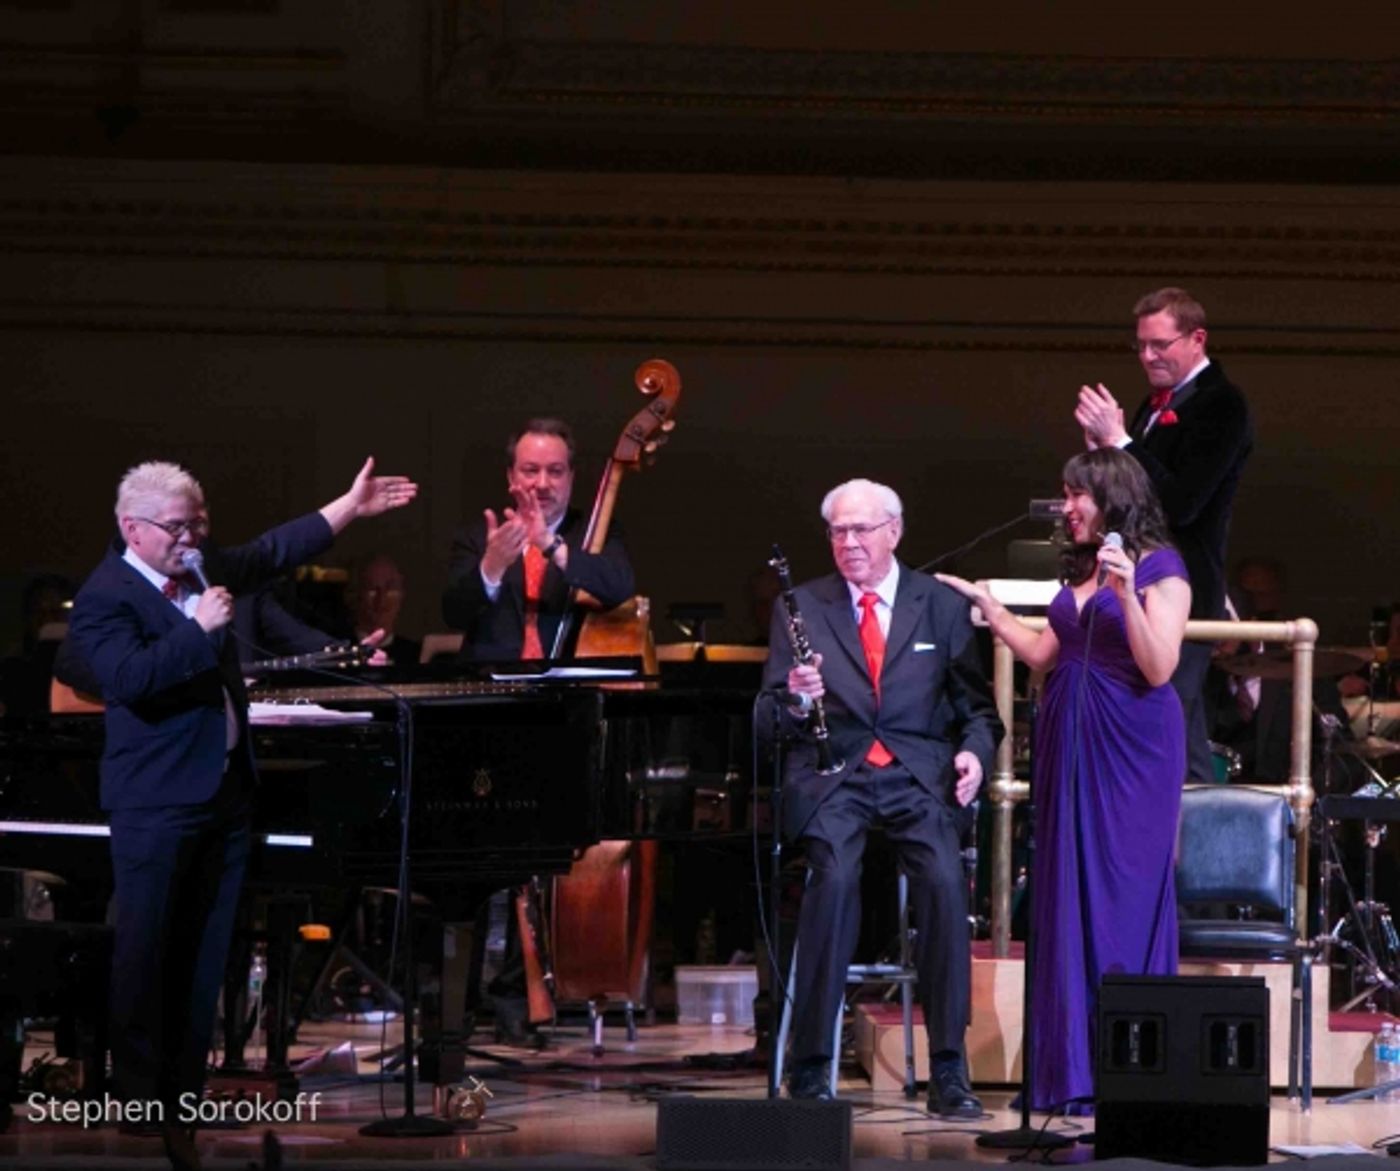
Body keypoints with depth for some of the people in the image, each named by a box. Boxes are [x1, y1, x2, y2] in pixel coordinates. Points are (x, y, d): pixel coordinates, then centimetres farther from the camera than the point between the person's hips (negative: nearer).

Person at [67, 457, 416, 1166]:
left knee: (203, 956, 8)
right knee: (145, 952, -5)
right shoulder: (104, 598, -13)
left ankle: (183, 1100, 12)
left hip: (223, 794, 8)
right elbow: (127, 678, -26)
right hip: (156, 807, -8)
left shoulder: (201, 570, 11)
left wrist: (350, 508, 27)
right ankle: (140, 1107, -1)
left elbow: (275, 552, 25)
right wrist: (198, 628, -25)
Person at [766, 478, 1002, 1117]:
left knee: (944, 877, -28)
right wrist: (792, 698, -18)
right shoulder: (801, 607, 12)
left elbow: (978, 706, 14)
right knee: (835, 874, -31)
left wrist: (975, 751, -8)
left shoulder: (941, 605, 13)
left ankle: (948, 1070, -22)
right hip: (830, 777, -1)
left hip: (919, 775, 1)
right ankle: (810, 1065, -25)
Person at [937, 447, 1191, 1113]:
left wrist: (1127, 595, -23)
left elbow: (1159, 669, -14)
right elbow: (1044, 655, 18)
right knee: (1068, 895, 5)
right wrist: (987, 606, 17)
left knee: (1125, 896, -5)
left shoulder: (1161, 569, -5)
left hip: (1131, 745, -7)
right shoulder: (1080, 571, 16)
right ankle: (1074, 1063, 9)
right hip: (1070, 740, 7)